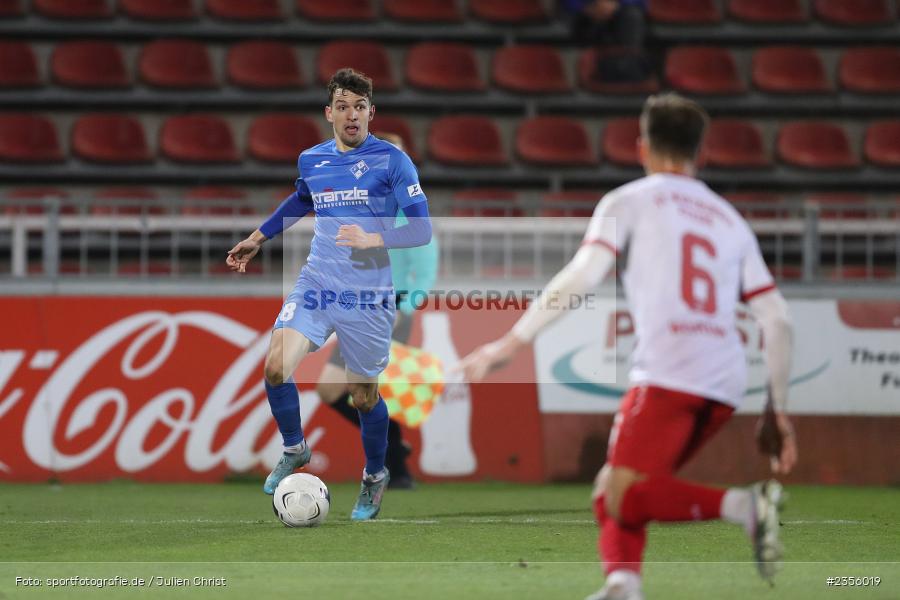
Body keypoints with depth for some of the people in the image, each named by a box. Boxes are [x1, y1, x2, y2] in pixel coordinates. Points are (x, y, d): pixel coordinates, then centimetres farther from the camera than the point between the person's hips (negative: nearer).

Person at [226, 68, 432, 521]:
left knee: (364, 397, 7)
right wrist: (258, 238, 33)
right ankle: (294, 449, 9)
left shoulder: (392, 161, -8)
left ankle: (375, 476, 34)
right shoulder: (311, 160, 6)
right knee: (276, 367, -17)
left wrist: (374, 239, -25)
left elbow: (422, 229, -10)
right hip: (316, 284, 3)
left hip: (367, 296, -3)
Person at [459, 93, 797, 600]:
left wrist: (511, 343, -4)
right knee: (617, 486, 14)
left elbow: (581, 277, -6)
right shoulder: (730, 220, 25)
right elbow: (778, 322, 18)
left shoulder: (630, 201, 10)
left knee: (621, 498, -10)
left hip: (668, 372, -6)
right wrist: (780, 413, 22)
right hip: (728, 382, 6)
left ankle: (741, 505, -29)